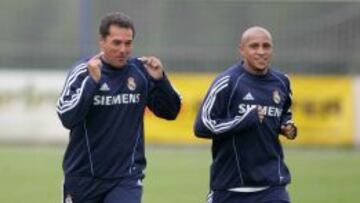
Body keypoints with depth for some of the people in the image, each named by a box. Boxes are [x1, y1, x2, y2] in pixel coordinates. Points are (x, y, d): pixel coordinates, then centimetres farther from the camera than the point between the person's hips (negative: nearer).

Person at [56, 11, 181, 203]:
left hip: (126, 178, 0)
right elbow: (67, 118, -21)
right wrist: (92, 81, -30)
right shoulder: (83, 71, -10)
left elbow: (170, 112, 2)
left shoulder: (140, 71, -3)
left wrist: (159, 79, -15)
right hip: (83, 177, 0)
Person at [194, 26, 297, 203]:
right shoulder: (227, 82, -10)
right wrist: (246, 120, -19)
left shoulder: (281, 82, 6)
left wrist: (287, 126, 4)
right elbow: (202, 126, -15)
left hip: (271, 184, 3)